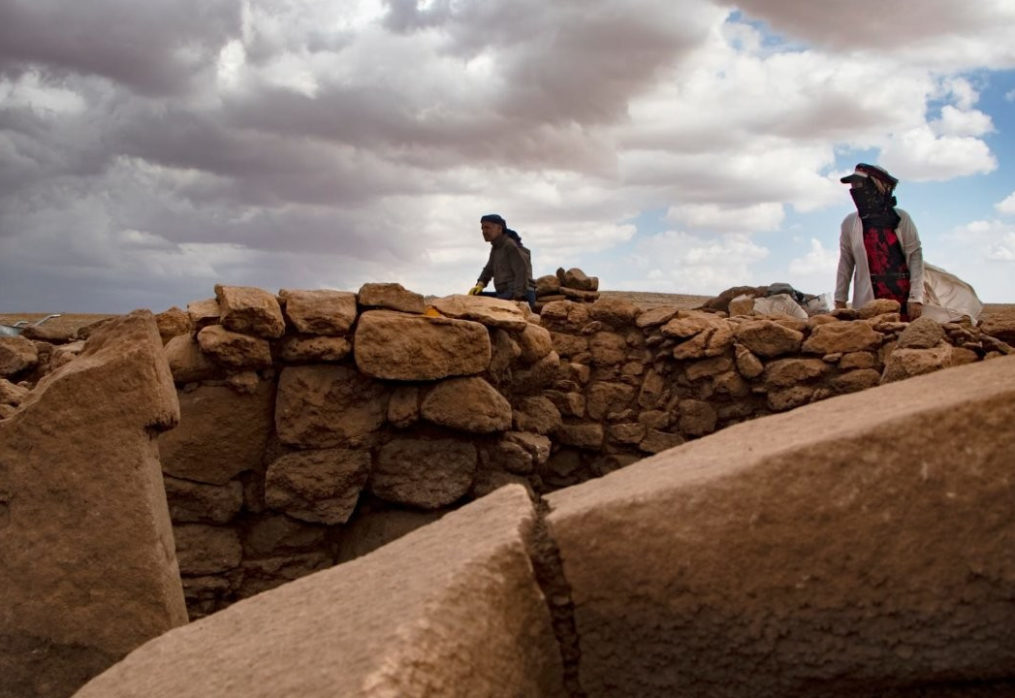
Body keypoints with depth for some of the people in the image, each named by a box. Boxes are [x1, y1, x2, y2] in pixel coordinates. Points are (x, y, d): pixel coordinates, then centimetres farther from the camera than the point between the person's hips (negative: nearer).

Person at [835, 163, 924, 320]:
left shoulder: (900, 218, 3)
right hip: (867, 301, 1)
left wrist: (916, 297, -6)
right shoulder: (850, 223, 9)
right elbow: (845, 264, 13)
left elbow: (915, 256, 0)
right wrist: (840, 300, 10)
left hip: (901, 299, -1)